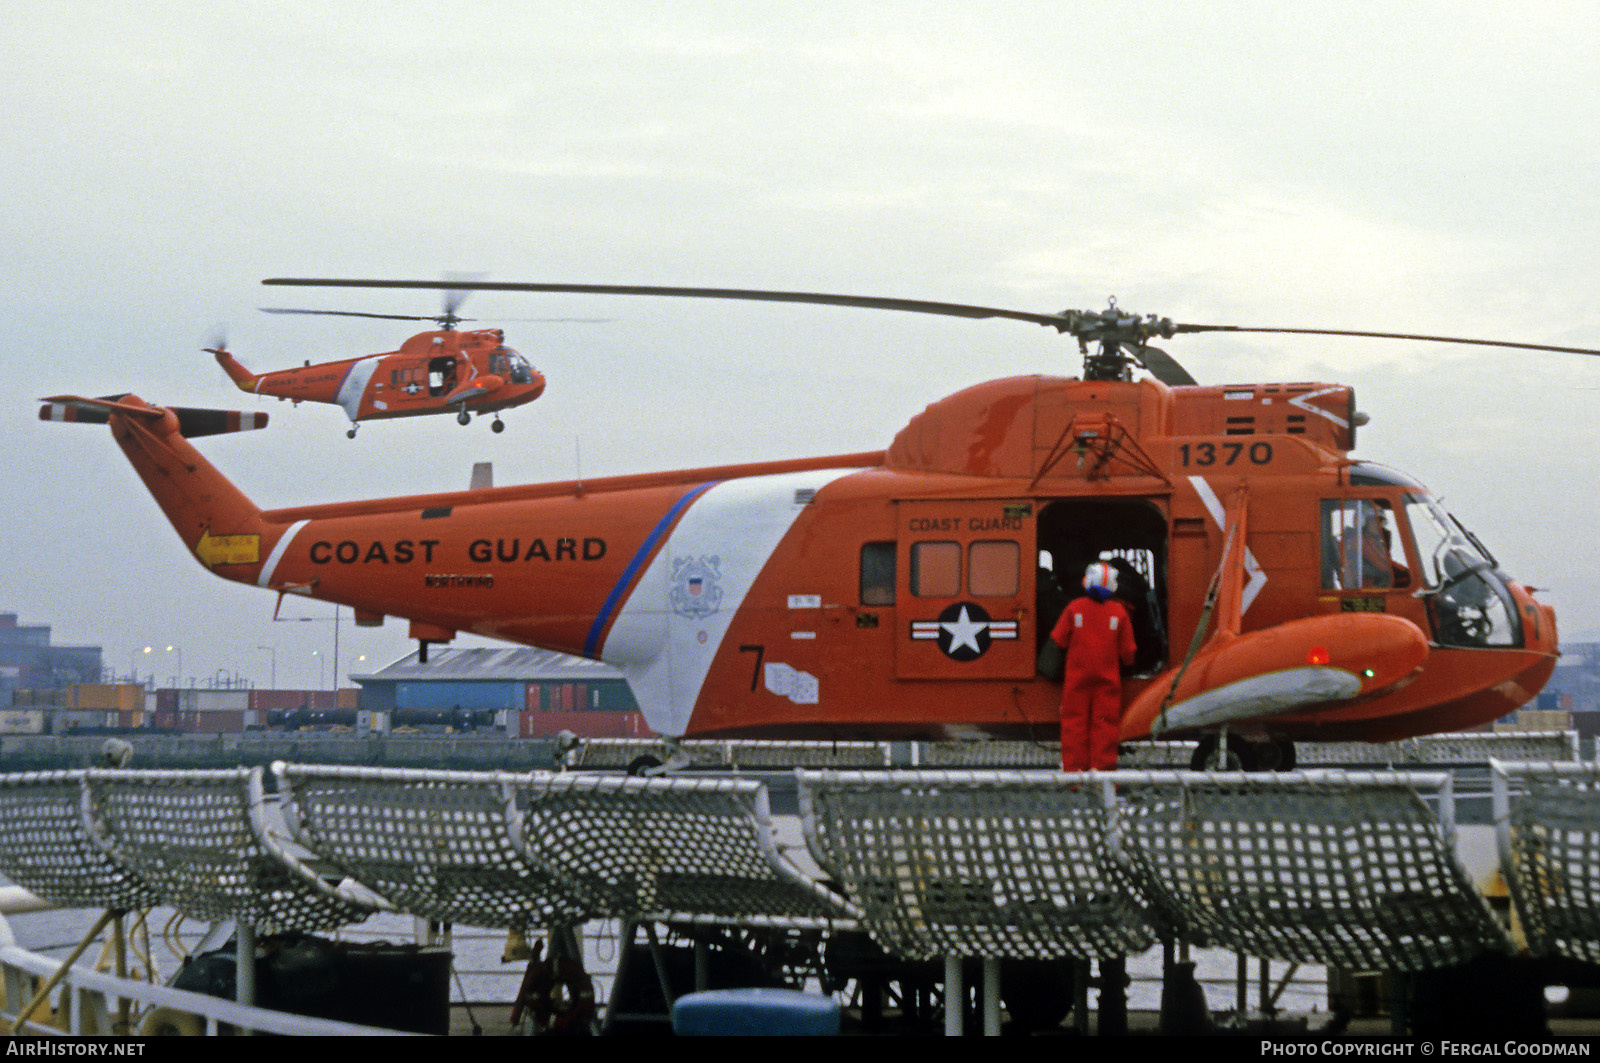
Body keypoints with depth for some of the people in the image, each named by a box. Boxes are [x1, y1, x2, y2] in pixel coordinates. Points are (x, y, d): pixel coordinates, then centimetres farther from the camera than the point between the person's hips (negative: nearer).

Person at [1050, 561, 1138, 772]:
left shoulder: (1074, 608, -5)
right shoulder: (1119, 612, -3)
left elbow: (1059, 640, 2)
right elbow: (1128, 650, 3)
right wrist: (1126, 664, 24)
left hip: (1077, 677, 0)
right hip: (1108, 678, 0)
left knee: (1075, 722, 4)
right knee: (1105, 722, 4)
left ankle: (1073, 766, 2)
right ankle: (1101, 765, 1)